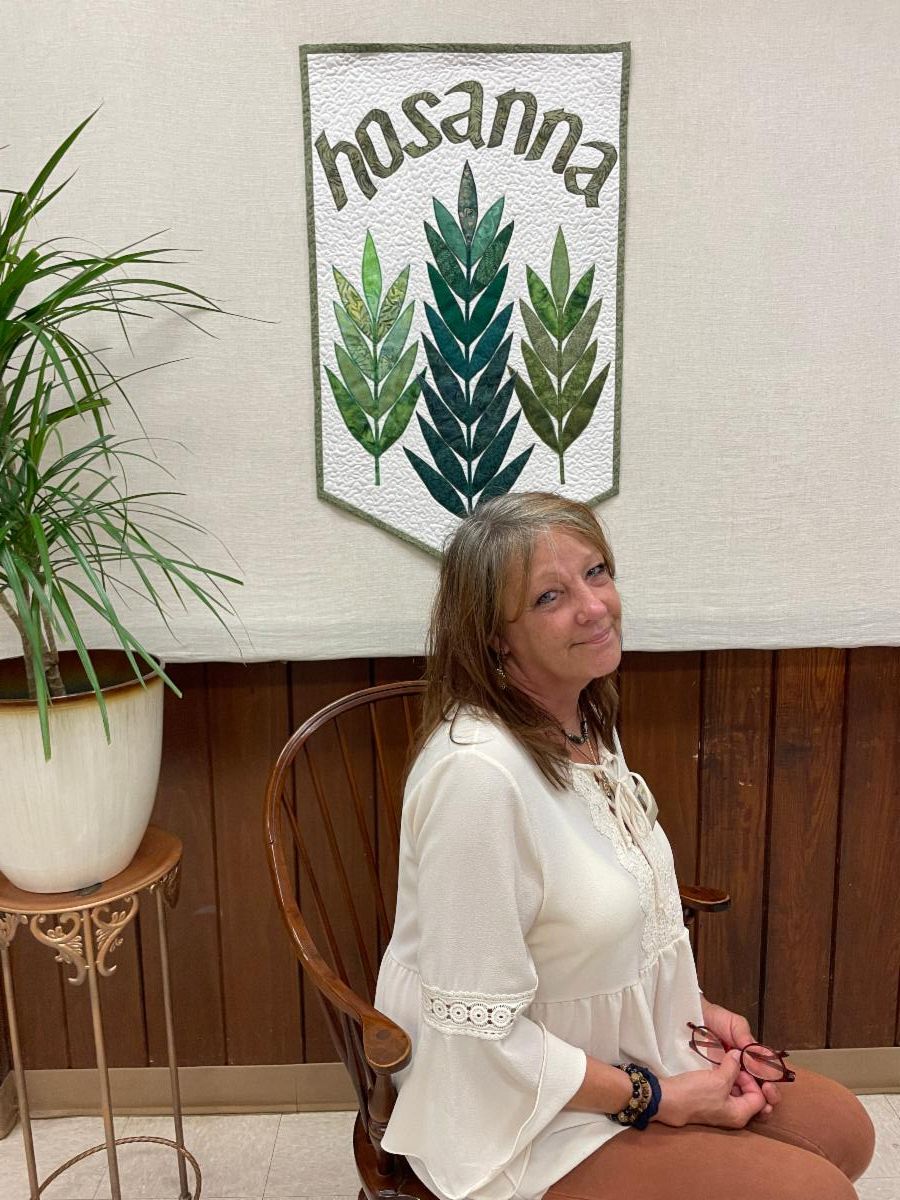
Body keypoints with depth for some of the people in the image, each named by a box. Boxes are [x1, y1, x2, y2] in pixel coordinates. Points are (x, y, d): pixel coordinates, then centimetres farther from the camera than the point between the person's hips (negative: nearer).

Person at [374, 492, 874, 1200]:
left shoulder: (587, 725, -3)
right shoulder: (479, 771, -32)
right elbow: (480, 1034, -26)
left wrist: (693, 1008, 1)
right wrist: (659, 1099, -17)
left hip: (619, 1052, 8)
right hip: (523, 1115, -8)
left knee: (845, 1131, 12)